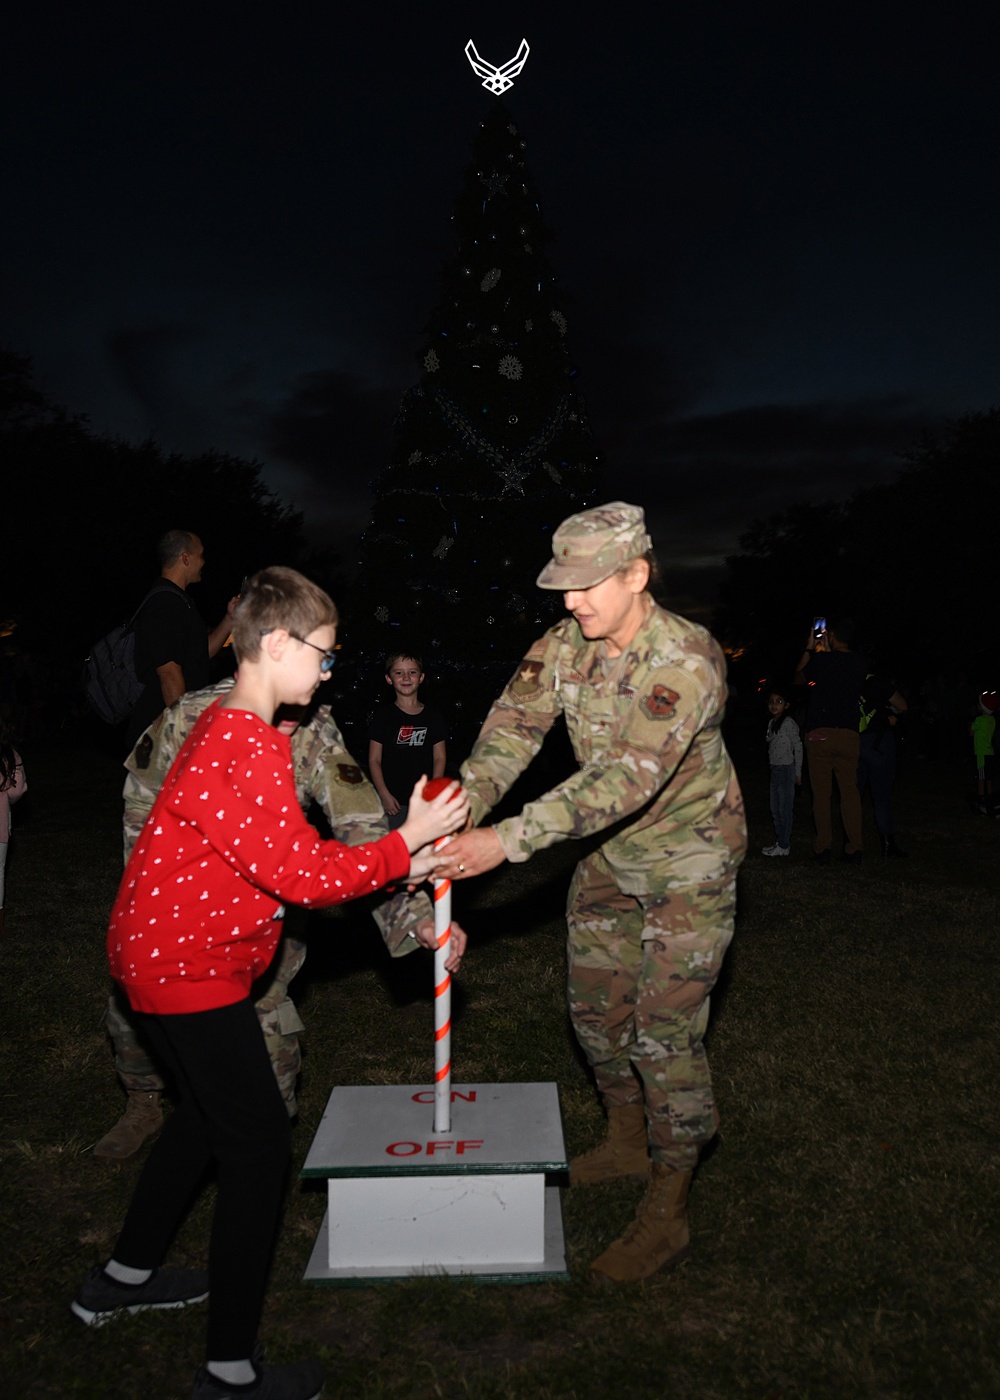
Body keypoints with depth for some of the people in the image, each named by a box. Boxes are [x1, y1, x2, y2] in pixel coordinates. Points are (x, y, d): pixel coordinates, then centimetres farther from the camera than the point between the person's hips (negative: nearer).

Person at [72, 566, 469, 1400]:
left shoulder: (231, 728, 9)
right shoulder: (247, 745, -25)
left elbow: (295, 856, 10)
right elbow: (303, 876, -24)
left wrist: (401, 864, 4)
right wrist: (403, 844, -13)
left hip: (166, 953, 11)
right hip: (190, 967, -11)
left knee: (207, 1113, 25)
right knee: (259, 1143, -2)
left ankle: (124, 1278, 44)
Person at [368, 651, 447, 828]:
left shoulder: (433, 716, 8)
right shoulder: (383, 715, 4)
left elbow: (440, 758, 8)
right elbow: (374, 760, 1)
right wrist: (384, 795, -8)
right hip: (393, 801, -1)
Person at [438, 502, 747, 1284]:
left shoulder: (686, 661, -30)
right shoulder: (565, 645, -8)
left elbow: (628, 779, -38)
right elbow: (512, 728, -15)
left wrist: (509, 841, -44)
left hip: (689, 855, -7)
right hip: (613, 851, 7)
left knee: (665, 1030, -5)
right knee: (596, 1006, 16)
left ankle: (667, 1215, 12)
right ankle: (629, 1142, 40)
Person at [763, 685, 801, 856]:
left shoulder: (789, 723, -11)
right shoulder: (771, 723, 11)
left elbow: (798, 747, -10)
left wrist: (798, 773, -9)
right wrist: (771, 767, 14)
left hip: (787, 768, -8)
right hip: (775, 769, 8)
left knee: (785, 808, -3)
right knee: (775, 809, 12)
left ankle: (784, 845, 2)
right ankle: (779, 841, 22)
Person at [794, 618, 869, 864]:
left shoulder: (821, 660, -5)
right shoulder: (861, 664, 4)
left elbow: (798, 678, 13)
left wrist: (809, 649, 19)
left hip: (819, 733, -2)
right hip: (849, 734, 3)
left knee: (821, 793, 2)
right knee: (850, 791, 7)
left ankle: (823, 849, 2)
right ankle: (854, 849, 5)